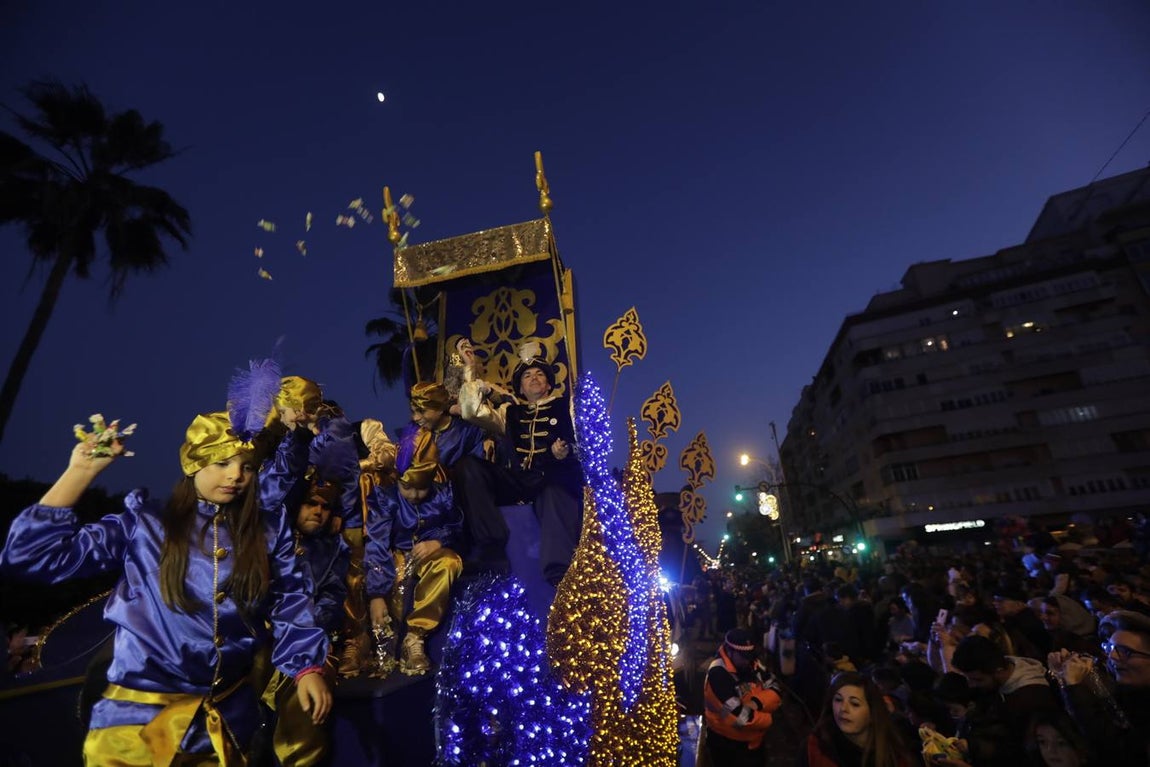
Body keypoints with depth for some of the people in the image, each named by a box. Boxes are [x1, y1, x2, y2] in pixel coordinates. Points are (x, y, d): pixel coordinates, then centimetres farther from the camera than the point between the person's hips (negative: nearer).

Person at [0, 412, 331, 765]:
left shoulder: (268, 530, -1)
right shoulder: (144, 525, -4)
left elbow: (290, 603, -1)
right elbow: (32, 553, -10)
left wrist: (307, 667, -11)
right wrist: (81, 471, -12)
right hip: (140, 714, -2)